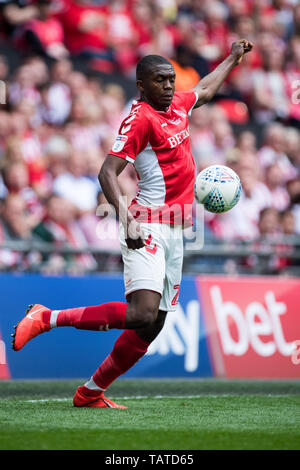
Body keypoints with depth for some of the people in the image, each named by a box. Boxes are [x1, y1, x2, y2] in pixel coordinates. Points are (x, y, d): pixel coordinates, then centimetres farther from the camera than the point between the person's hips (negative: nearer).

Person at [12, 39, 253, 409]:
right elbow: (107, 173, -19)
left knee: (151, 327, 5)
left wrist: (232, 59, 48)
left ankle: (91, 392, 14)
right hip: (148, 229, -9)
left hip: (175, 232, 9)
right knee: (142, 315, -25)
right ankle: (47, 318, -13)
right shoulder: (140, 118, -11)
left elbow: (204, 90, 38)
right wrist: (126, 217, -32)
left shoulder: (178, 106, 14)